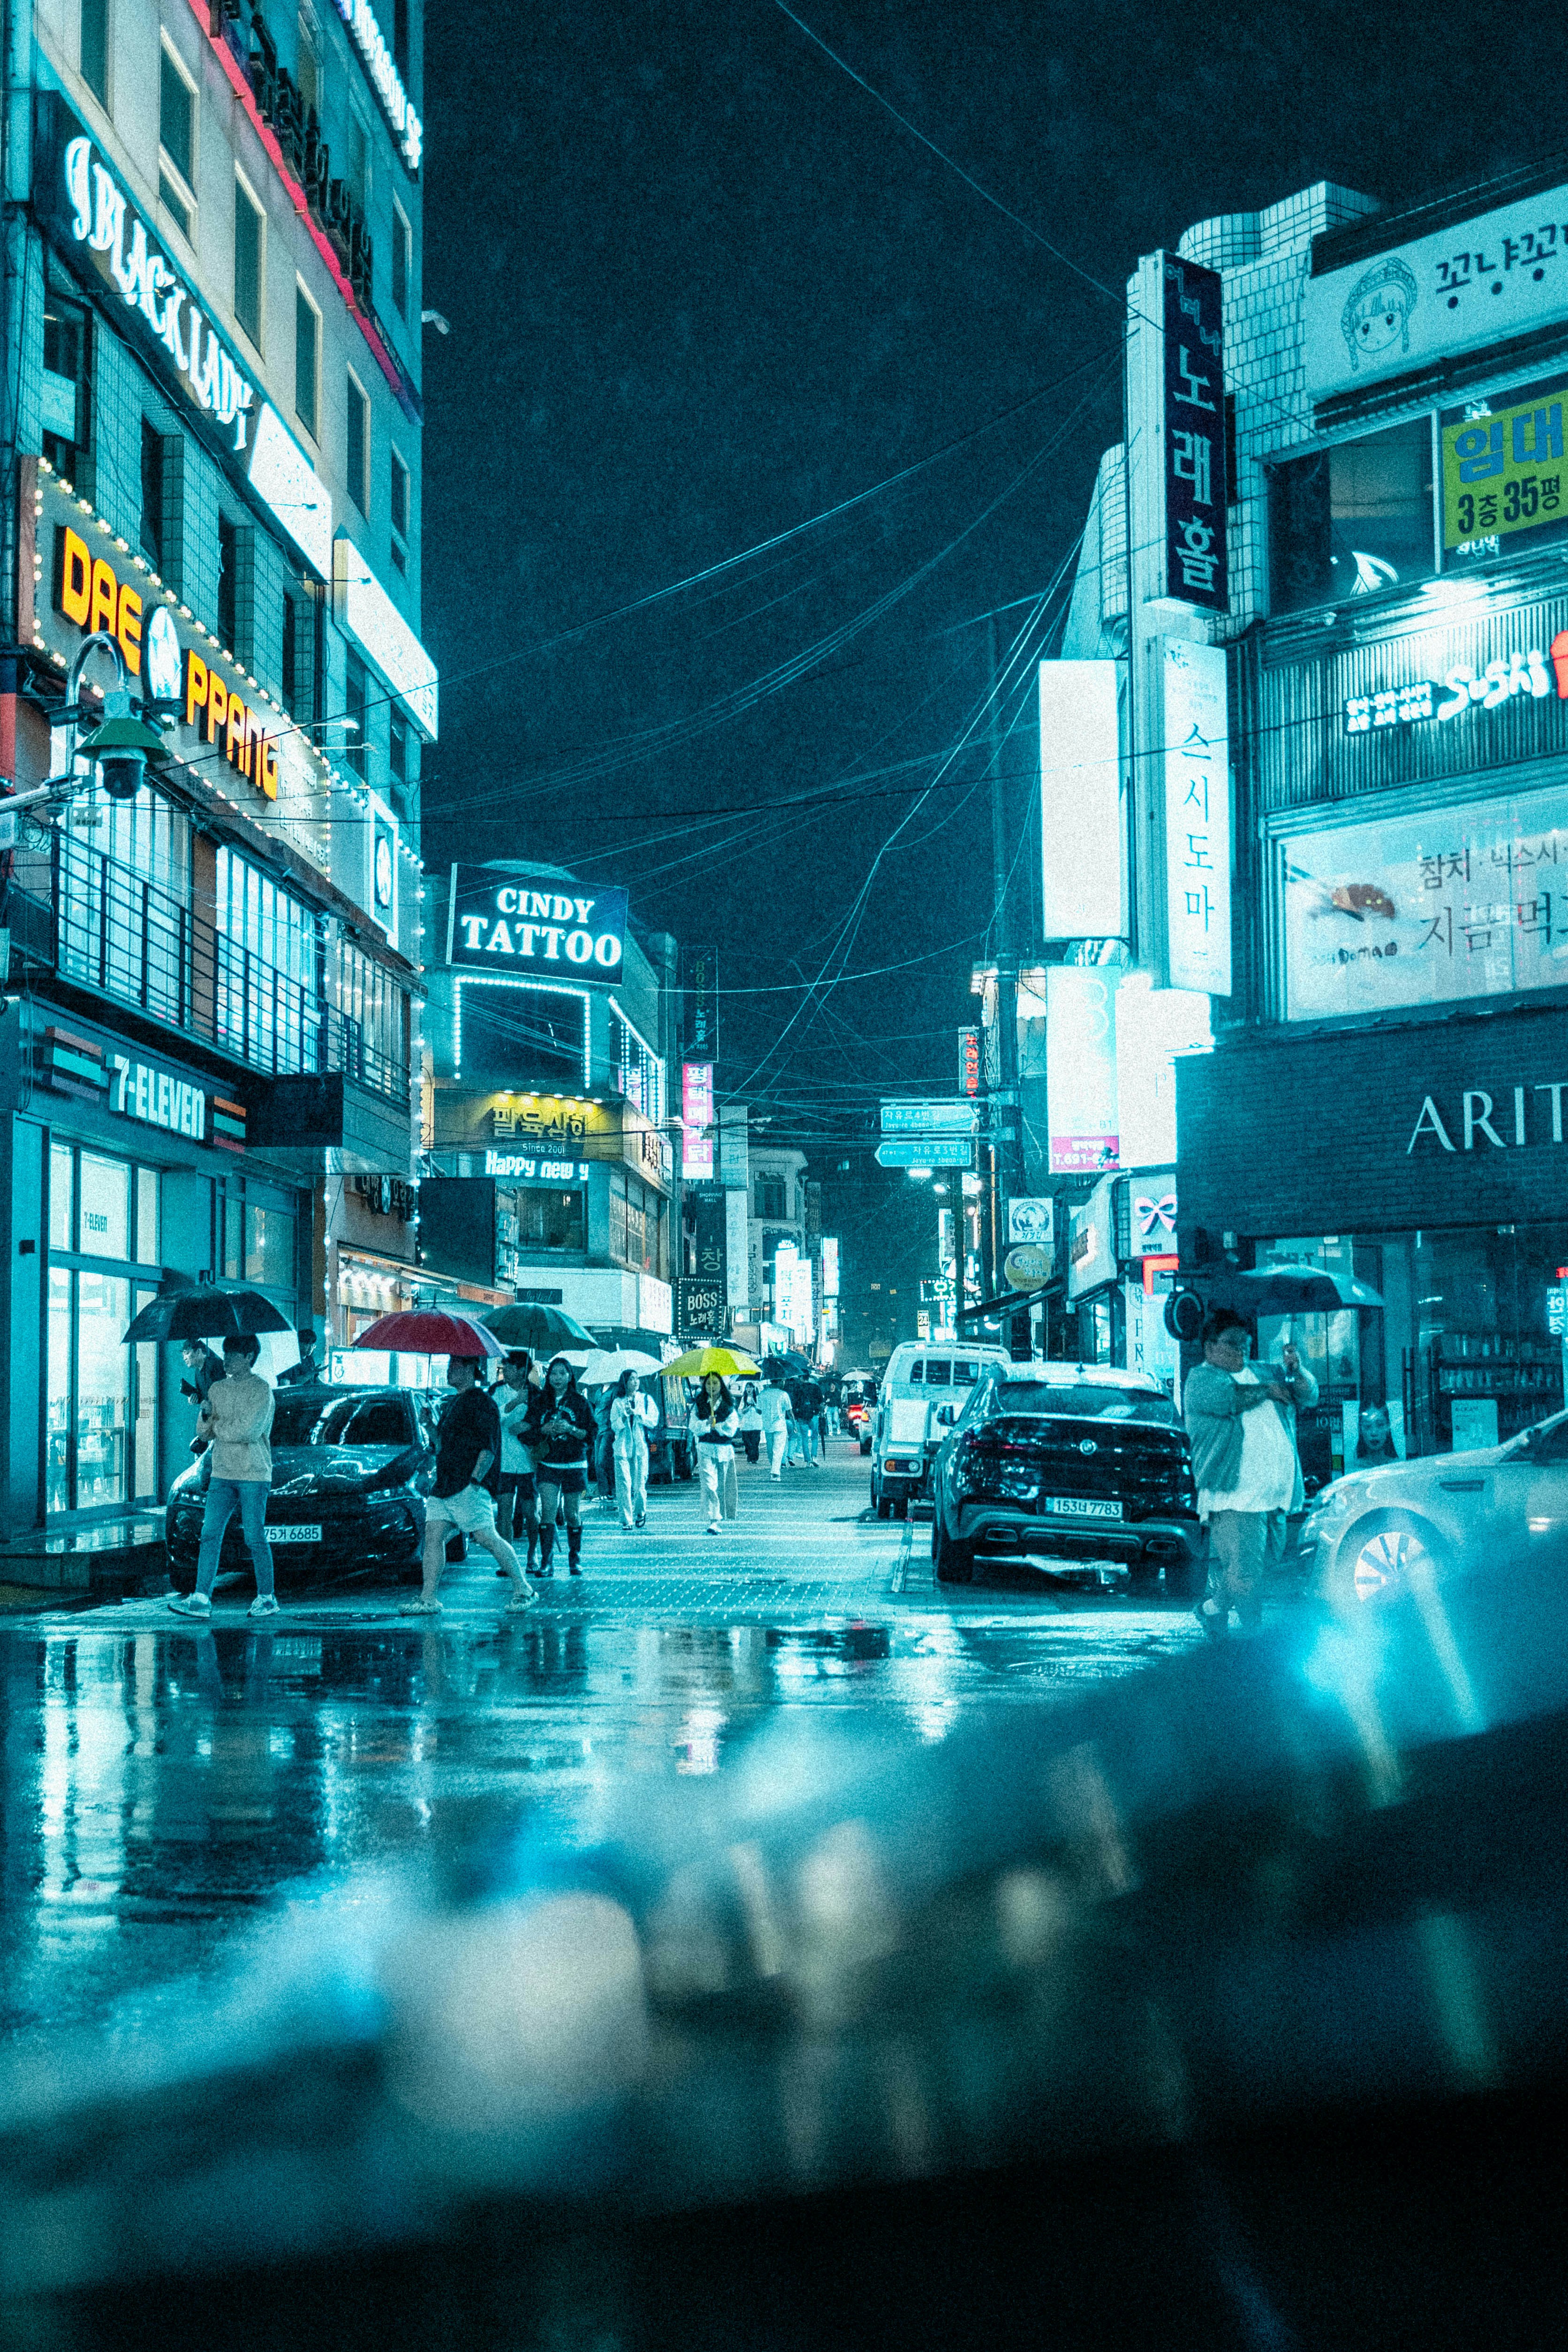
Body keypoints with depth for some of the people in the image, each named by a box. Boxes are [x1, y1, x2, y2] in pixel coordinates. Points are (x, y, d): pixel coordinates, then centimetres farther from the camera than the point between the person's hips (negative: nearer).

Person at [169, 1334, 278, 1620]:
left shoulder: (260, 1389, -7)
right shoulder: (217, 1388, 13)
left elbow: (249, 1431, -17)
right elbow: (203, 1433, 12)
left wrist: (218, 1427, -3)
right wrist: (206, 1414, -9)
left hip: (253, 1474, -6)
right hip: (222, 1473, 6)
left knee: (255, 1539, -1)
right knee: (210, 1535, -1)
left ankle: (267, 1598, 10)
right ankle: (201, 1598, -2)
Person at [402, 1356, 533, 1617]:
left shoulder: (482, 1402, -8)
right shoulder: (456, 1402, 22)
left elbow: (489, 1448, -14)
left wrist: (474, 1482, -20)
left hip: (468, 1488, -9)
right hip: (443, 1487, 9)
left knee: (487, 1538, -10)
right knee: (433, 1536, -1)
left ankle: (522, 1590, 0)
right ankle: (428, 1599, -2)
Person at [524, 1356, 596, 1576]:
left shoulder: (581, 1403, 3)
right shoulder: (539, 1402, 7)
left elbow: (591, 1435, 0)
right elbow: (528, 1434, 8)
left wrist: (570, 1429, -15)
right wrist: (545, 1429, -11)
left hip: (574, 1465, 0)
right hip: (548, 1465, 1)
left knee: (572, 1514, 5)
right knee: (548, 1512, -12)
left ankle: (575, 1559, 21)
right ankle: (546, 1562, -12)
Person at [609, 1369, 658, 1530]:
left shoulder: (646, 1400, 9)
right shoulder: (618, 1402, 7)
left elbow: (654, 1421, -1)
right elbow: (614, 1426, 1)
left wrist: (636, 1413, -10)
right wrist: (625, 1416, -16)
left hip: (641, 1447, 0)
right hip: (622, 1446, 0)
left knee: (640, 1484, -2)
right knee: (624, 1484, -9)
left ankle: (640, 1513, 23)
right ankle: (627, 1519, -4)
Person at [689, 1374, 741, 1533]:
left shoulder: (729, 1405, 7)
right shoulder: (699, 1405, 8)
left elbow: (732, 1428, -3)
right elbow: (694, 1426, -1)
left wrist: (715, 1425, -14)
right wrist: (706, 1424, -19)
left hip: (725, 1449, 1)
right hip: (705, 1449, -1)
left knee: (722, 1485, 7)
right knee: (709, 1484, -15)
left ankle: (721, 1517, 22)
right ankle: (714, 1520, -22)